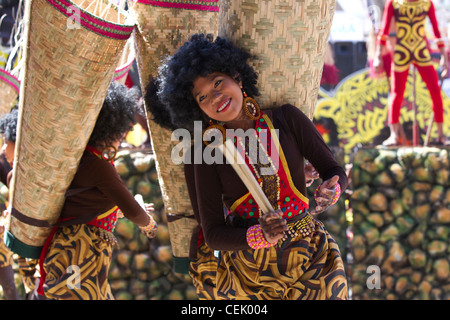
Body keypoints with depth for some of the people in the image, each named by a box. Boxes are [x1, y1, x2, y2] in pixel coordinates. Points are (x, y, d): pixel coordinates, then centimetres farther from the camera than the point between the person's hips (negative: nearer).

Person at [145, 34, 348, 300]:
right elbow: (212, 233, -6)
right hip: (248, 267, -1)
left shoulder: (286, 118, -1)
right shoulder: (207, 154, -4)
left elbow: (335, 171, 4)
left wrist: (331, 190, -20)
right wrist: (261, 236, -25)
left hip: (310, 257, 1)